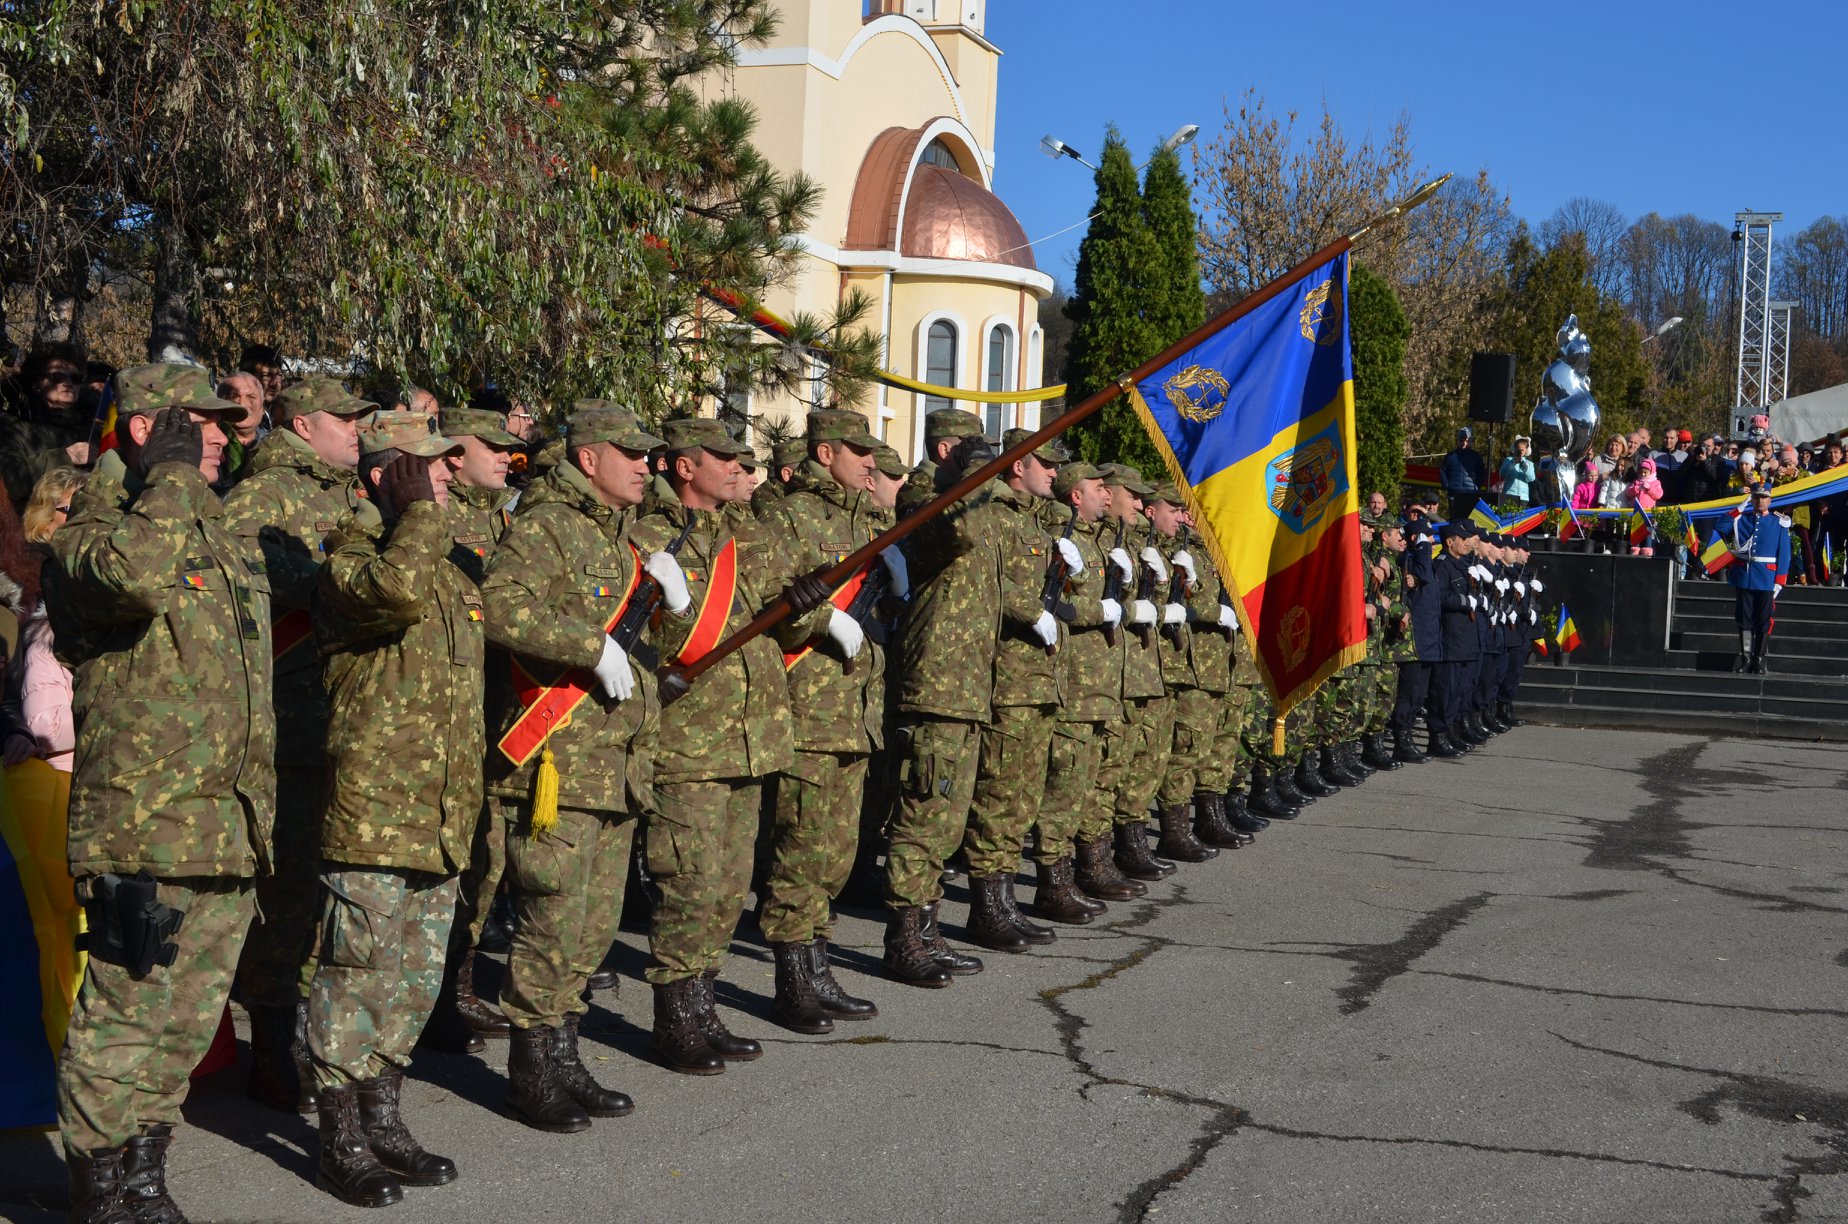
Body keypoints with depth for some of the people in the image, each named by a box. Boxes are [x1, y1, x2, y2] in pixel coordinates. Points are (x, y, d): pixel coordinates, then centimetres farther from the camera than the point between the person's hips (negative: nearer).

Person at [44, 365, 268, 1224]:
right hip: (146, 831, -8)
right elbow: (134, 573, -35)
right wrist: (171, 475, -19)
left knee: (188, 1023, 15)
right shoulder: (89, 535, -9)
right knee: (124, 1018, -3)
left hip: (229, 831, 8)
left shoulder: (221, 539, 18)